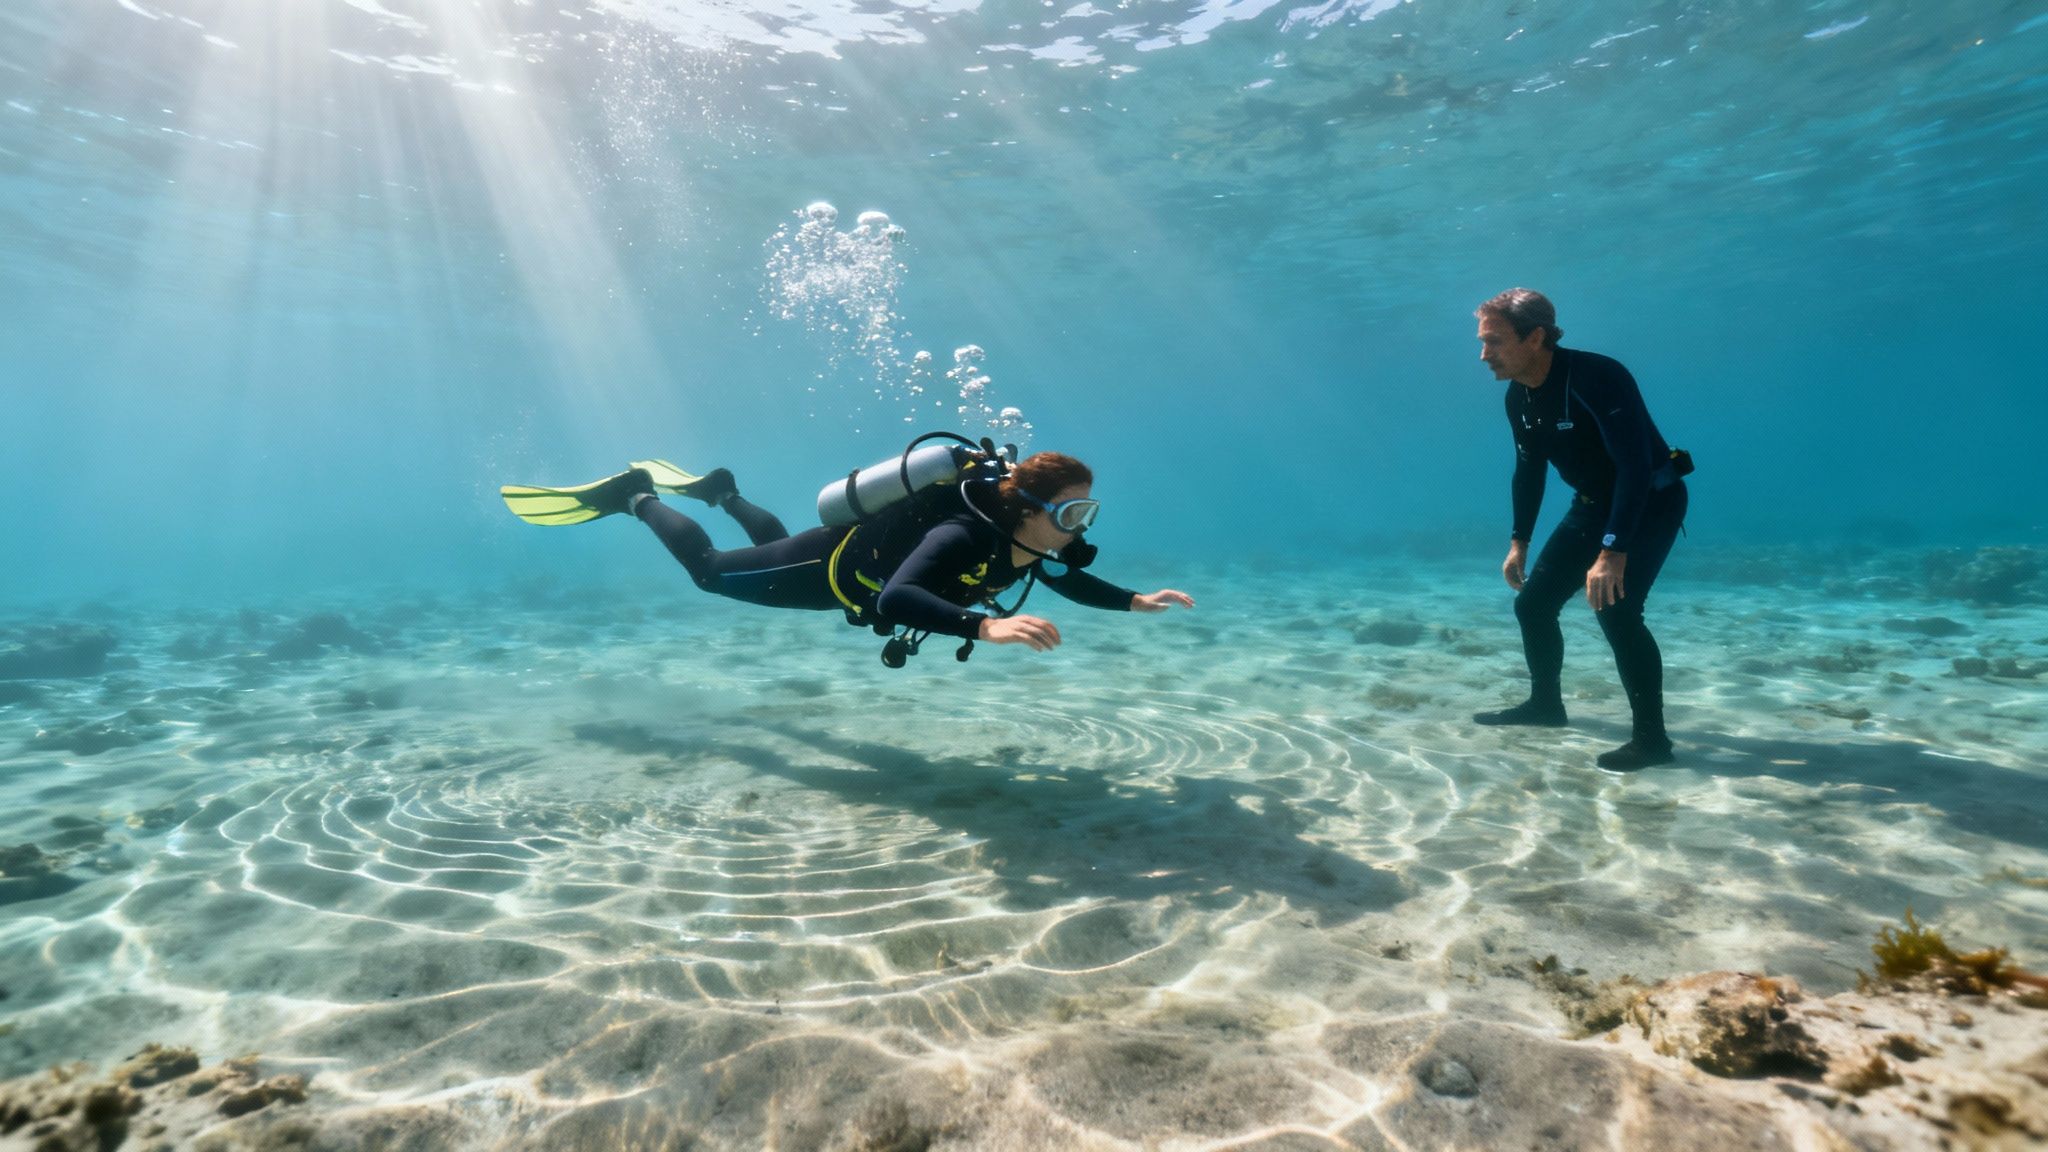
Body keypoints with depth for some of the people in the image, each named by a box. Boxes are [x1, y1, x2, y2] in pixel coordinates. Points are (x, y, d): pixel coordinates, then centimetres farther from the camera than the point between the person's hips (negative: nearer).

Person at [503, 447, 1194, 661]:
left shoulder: (1031, 541, -18)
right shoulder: (965, 535, -43)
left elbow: (1070, 583, 3)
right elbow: (894, 599, -58)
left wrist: (1135, 602, -9)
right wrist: (986, 624, -70)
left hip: (858, 564, 7)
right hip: (830, 567, -7)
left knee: (774, 541, 38)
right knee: (709, 569, 17)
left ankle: (719, 490, 59)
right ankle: (633, 496, 35)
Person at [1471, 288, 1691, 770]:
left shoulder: (1596, 377, -29)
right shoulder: (1518, 397, -4)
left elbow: (1635, 466, -35)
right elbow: (1528, 470, 9)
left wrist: (1613, 551, -41)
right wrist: (1518, 541, 8)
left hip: (1652, 501, -8)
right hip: (1592, 505, 8)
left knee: (1616, 608, -23)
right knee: (1532, 602, 5)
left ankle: (1651, 736, -9)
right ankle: (1545, 703, 25)